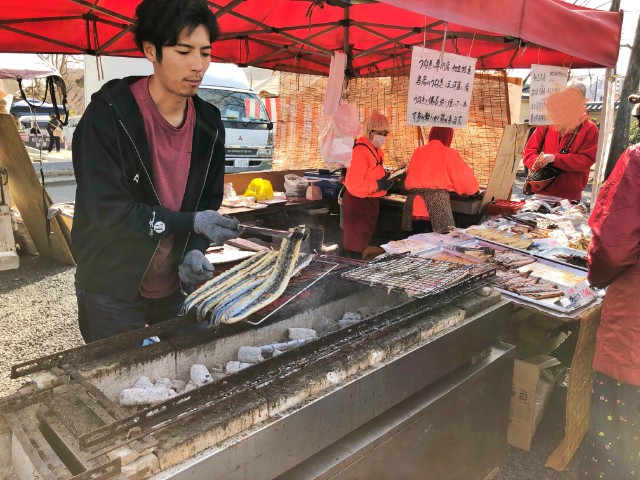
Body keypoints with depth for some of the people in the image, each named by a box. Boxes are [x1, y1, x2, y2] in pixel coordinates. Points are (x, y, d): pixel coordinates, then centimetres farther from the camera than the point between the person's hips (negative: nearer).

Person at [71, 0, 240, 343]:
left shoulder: (209, 124, -2)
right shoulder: (107, 114, -17)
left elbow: (209, 202, 4)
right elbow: (106, 210, -21)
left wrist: (195, 250, -13)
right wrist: (192, 222, -26)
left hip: (174, 286, 5)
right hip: (112, 290, -4)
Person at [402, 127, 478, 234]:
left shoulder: (418, 151, 14)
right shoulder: (448, 153, 4)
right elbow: (468, 182, 6)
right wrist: (472, 186, 27)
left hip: (414, 206, 4)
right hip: (437, 202, -4)